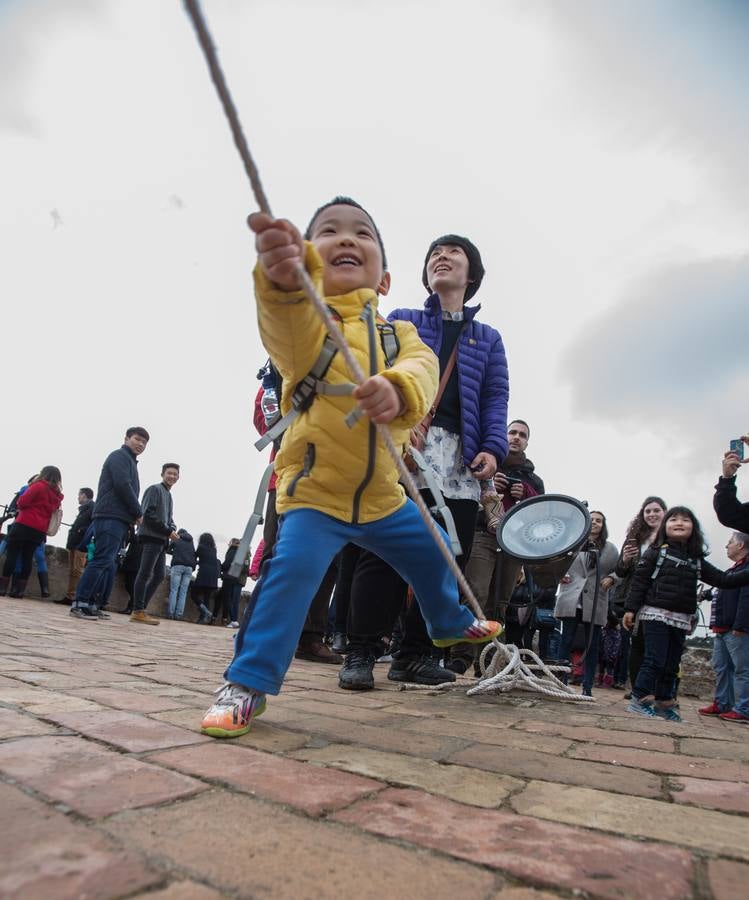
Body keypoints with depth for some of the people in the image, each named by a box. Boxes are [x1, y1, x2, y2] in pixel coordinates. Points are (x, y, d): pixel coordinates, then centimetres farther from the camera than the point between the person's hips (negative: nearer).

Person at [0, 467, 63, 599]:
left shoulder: (38, 486, -6)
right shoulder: (57, 496, 13)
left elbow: (22, 502, -9)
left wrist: (20, 501, 11)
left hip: (24, 525, -5)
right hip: (40, 530, 5)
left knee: (12, 554, 0)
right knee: (27, 557, 8)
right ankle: (20, 589, 6)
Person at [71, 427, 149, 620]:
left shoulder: (130, 461, 27)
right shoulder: (120, 456, -1)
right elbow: (122, 486, -14)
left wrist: (133, 516, 6)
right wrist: (138, 513, -7)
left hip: (120, 520, 10)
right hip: (111, 517, -10)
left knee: (108, 564, 6)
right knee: (102, 560, -15)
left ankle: (90, 604, 6)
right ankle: (80, 603, -14)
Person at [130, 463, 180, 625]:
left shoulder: (169, 496, 23)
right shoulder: (154, 489, -4)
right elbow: (148, 515, -14)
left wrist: (172, 530, 3)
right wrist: (168, 531, -14)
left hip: (161, 540, 9)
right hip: (150, 537, -9)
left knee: (159, 575, 7)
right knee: (145, 574, -8)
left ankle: (141, 608, 11)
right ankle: (138, 612, -5)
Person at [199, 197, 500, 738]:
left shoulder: (399, 333, 1)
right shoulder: (306, 320, -12)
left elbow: (423, 365, -23)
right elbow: (291, 334, -38)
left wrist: (400, 389, -48)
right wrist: (284, 282, -62)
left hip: (382, 494, 5)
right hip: (313, 491, -4)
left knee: (430, 556, 18)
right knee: (292, 568, -24)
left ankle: (450, 623, 48)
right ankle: (248, 683, -4)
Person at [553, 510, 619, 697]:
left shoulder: (610, 548, 10)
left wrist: (610, 579, -9)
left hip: (595, 603, 1)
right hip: (571, 599, -1)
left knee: (592, 645, 4)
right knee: (566, 641, 0)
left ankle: (587, 688, 11)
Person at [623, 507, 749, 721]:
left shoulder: (696, 560, 14)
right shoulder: (656, 552, -3)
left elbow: (723, 579, 14)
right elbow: (639, 581, -5)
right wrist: (631, 609, -9)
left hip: (681, 620, 6)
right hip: (656, 614, -6)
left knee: (671, 665, 10)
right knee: (655, 660, -7)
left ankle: (663, 702, 22)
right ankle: (639, 700, 1)